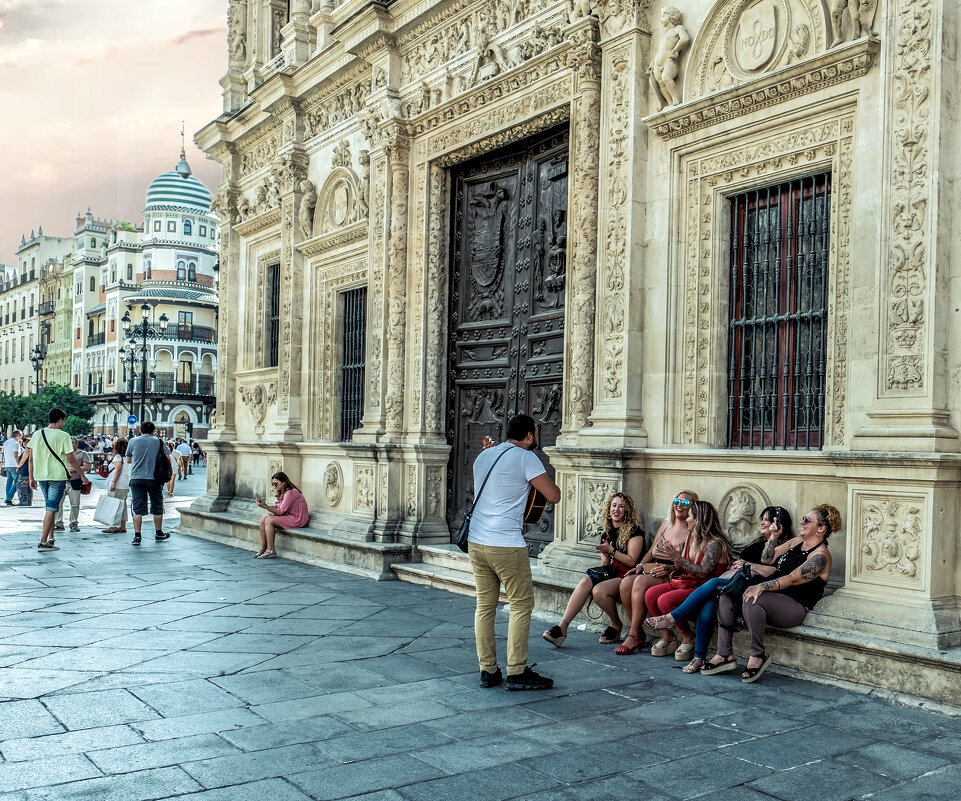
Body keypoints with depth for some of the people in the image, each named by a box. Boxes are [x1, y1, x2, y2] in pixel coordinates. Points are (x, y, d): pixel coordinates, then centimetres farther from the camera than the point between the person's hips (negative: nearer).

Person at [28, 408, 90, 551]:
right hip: (57, 476, -6)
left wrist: (32, 478, 15)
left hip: (41, 476, 6)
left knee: (50, 507, 18)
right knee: (51, 508, -3)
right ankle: (43, 542, -7)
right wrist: (82, 475, -1)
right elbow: (71, 459, -10)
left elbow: (31, 458, 8)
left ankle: (50, 539, 19)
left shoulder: (37, 435, 6)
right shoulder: (63, 436, -10)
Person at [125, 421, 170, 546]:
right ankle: (159, 533, 24)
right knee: (157, 507, 13)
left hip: (136, 478, 0)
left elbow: (128, 460, 10)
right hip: (154, 478, 0)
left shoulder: (133, 441, 2)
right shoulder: (159, 441, 1)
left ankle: (137, 536, -5)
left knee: (137, 508, 2)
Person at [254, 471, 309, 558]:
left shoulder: (291, 493, -17)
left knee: (269, 520, -19)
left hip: (298, 520, -10)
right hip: (290, 517, 10)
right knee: (263, 519, 0)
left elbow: (281, 511, -19)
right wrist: (265, 505, -10)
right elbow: (277, 507, 6)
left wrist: (266, 506, -19)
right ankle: (263, 548, -2)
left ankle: (270, 551, -16)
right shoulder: (282, 492, 14)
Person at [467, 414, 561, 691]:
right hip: (507, 545, -7)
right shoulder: (525, 457, -7)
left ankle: (488, 670, 13)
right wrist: (539, 479, 10)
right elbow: (553, 495, -10)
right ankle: (517, 672, 3)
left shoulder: (484, 456, 15)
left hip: (476, 541, 7)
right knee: (522, 605, 2)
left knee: (485, 605, 10)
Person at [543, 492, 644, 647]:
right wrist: (605, 556, -3)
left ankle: (616, 626, -6)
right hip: (611, 576, 6)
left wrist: (611, 551, -11)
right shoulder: (607, 534, 18)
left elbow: (632, 561, -9)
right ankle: (563, 626, -34)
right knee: (585, 582, -24)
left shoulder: (634, 531, -2)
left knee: (599, 589, -32)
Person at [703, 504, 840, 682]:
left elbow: (792, 579, -20)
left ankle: (758, 656, -20)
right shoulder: (795, 542, 18)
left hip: (795, 608, -9)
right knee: (727, 597, -11)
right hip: (771, 596, 9)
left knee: (751, 600, -35)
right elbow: (767, 558, 17)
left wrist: (761, 587, -29)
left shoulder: (820, 555, -9)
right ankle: (725, 655, -13)